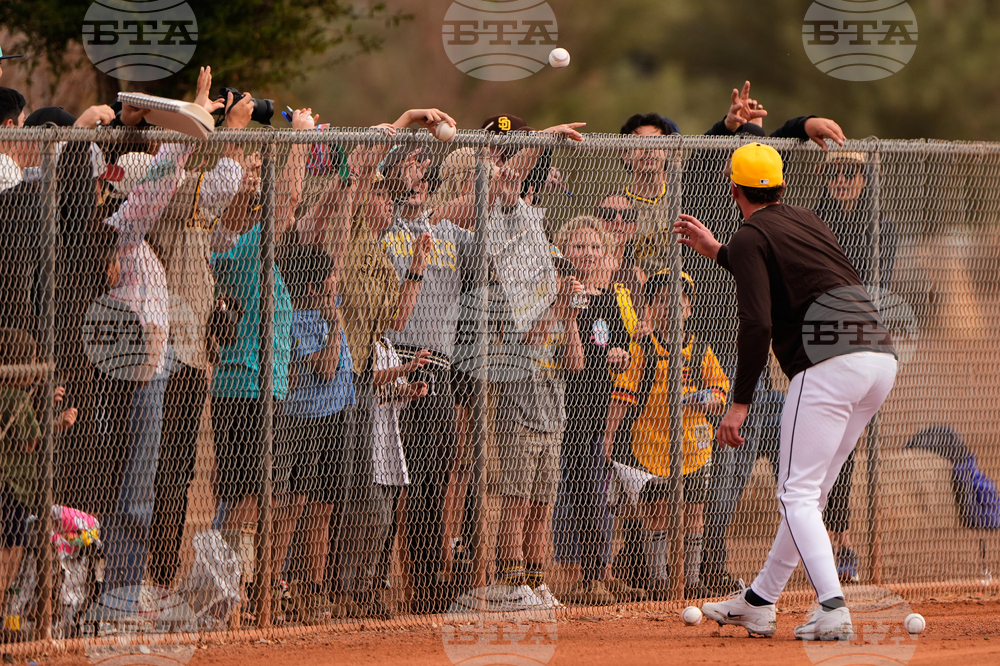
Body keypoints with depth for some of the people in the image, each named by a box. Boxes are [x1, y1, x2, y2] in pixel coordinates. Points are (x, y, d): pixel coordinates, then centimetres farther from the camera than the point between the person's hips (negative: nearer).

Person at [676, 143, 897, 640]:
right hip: (880, 353, 8)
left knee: (798, 494, -6)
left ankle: (832, 610, -23)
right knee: (811, 489, 17)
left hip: (830, 358, -8)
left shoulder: (750, 238, 1)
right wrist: (716, 252, 48)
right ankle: (759, 602, 26)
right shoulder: (806, 220, 26)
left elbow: (757, 324, -10)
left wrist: (739, 403, -7)